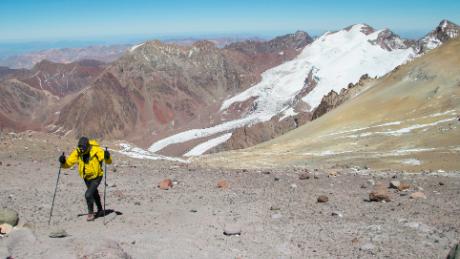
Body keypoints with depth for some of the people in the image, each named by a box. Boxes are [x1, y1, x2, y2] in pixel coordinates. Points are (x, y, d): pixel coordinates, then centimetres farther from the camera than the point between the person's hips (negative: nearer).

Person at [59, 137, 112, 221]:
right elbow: (68, 163, -16)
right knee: (94, 193, 25)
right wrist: (63, 162, -36)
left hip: (96, 177, -5)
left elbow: (109, 161, -26)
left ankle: (91, 213, 4)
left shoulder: (96, 150, -28)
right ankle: (100, 210, 49)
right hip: (86, 177, 6)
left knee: (88, 194, -19)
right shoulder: (77, 152, -17)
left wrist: (107, 157, -48)